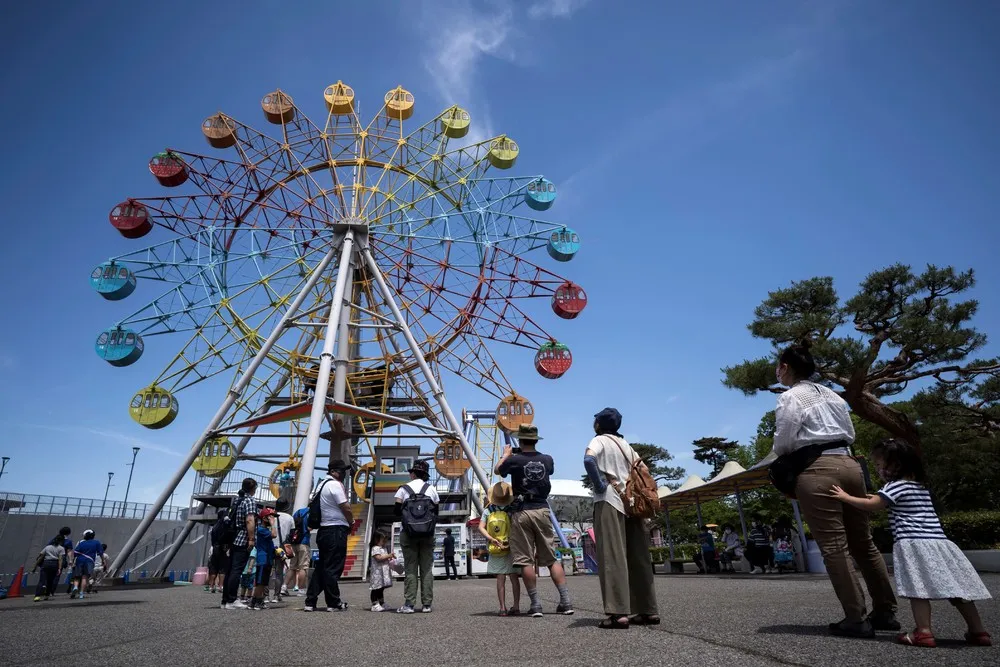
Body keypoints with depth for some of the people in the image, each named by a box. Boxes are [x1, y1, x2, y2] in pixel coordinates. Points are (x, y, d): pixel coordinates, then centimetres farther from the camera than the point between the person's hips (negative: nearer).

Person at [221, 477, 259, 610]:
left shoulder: (236, 499, 16)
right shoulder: (249, 501, -10)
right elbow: (250, 520, -22)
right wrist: (252, 539, -21)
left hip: (234, 540, 8)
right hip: (243, 541, -8)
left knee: (230, 570, 10)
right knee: (237, 571, -7)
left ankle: (226, 599, 15)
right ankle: (231, 600, -6)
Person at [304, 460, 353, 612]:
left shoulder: (321, 484, 17)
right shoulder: (335, 485, -13)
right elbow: (346, 508, -17)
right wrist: (351, 522, 3)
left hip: (324, 530, 10)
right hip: (337, 530, -9)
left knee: (322, 566, 14)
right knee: (334, 568, -2)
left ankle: (310, 601, 15)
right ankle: (334, 603, 5)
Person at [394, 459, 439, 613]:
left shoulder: (403, 489, -2)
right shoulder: (431, 489, 4)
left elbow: (397, 512, 0)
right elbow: (436, 513, 7)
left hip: (408, 534, -2)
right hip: (428, 534, 2)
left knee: (410, 568, 2)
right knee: (427, 568, 6)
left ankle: (409, 604, 1)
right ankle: (426, 604, 7)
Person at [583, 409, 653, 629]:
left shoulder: (599, 441, -1)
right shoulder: (625, 444, 21)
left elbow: (589, 459, -21)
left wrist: (600, 485, -13)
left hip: (609, 502, -7)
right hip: (629, 503, 7)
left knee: (612, 557, -8)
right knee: (637, 557, 10)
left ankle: (619, 613, -13)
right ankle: (648, 611, 13)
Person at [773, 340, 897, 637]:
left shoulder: (789, 398, -5)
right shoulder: (831, 394, 17)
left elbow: (782, 443, -7)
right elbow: (850, 434, 21)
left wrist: (790, 453, 13)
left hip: (817, 470, -8)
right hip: (849, 464, 8)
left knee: (834, 546, -2)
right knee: (864, 543, 15)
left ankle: (856, 619, 0)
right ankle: (885, 612, 23)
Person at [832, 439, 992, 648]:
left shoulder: (896, 485, -5)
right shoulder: (921, 486, 21)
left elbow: (872, 505, -12)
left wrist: (845, 497, -4)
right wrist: (879, 497, 30)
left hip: (914, 543, -9)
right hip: (938, 542, 9)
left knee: (919, 588, -10)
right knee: (955, 588, 12)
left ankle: (924, 632, -14)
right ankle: (978, 632, 16)